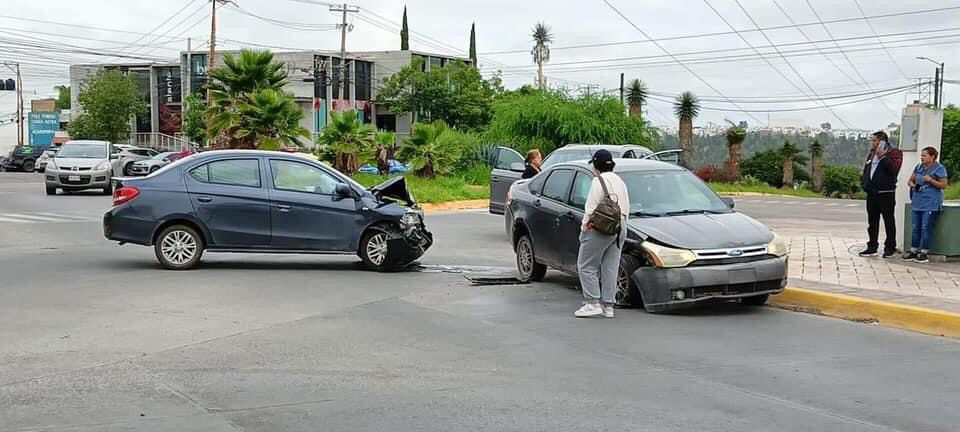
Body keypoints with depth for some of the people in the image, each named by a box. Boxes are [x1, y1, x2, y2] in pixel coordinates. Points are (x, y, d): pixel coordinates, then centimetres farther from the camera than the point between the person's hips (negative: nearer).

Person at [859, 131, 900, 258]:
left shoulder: (892, 153, -5)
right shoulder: (871, 154, 16)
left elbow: (894, 169, -21)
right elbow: (865, 171, 23)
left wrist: (883, 157, -21)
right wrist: (864, 183, 8)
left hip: (886, 194, -7)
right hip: (872, 194, 7)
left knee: (889, 221, 0)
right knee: (872, 222, 10)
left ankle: (890, 248, 6)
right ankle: (872, 247, 16)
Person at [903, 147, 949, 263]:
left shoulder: (939, 168, -4)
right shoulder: (919, 167, 14)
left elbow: (943, 185, -7)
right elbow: (910, 180, 22)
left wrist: (930, 180, -18)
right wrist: (912, 185, 0)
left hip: (931, 204, -6)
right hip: (918, 202, 7)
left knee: (926, 228, -7)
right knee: (916, 228, 9)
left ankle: (924, 253, -2)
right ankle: (913, 251, 14)